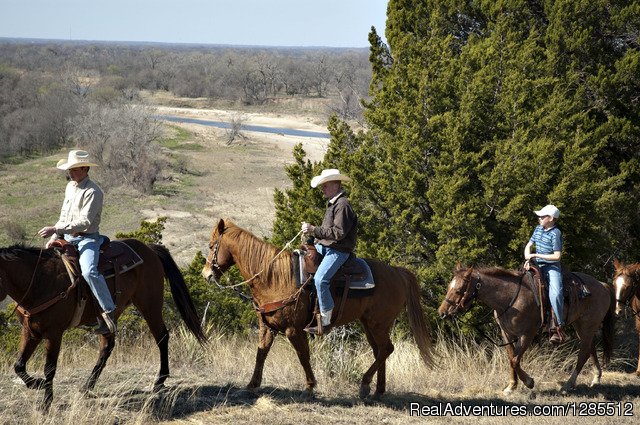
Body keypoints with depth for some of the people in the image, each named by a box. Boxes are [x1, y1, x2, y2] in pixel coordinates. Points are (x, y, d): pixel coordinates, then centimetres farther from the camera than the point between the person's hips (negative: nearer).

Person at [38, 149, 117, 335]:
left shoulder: (93, 192, -16)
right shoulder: (70, 186, 12)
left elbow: (85, 222, -23)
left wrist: (55, 229, -25)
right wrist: (55, 236, 7)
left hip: (88, 238, -9)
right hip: (68, 237, 9)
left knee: (89, 271, -32)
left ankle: (108, 313, -26)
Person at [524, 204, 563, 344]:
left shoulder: (555, 233, -12)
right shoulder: (538, 229, 12)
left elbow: (557, 256, -17)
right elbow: (528, 246, 21)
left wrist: (536, 255, -17)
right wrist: (527, 259, 0)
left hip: (552, 268, -8)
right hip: (538, 267, 8)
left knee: (555, 294, -29)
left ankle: (557, 328, -25)